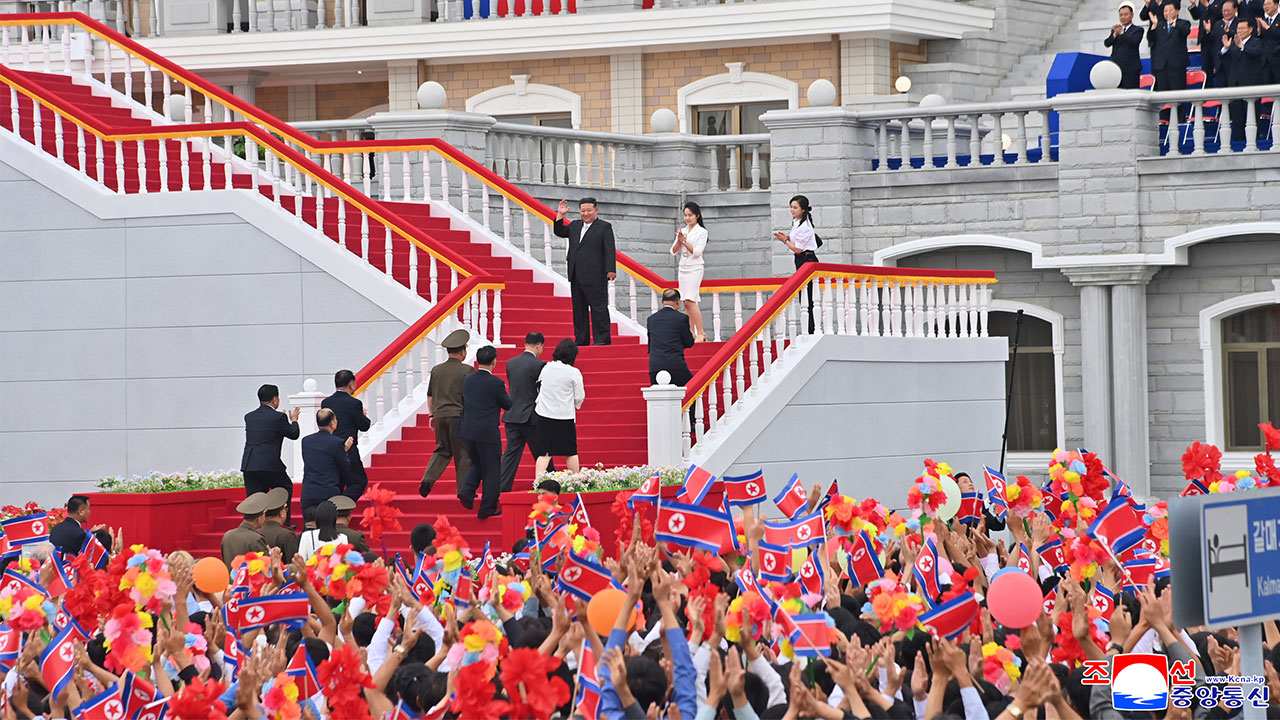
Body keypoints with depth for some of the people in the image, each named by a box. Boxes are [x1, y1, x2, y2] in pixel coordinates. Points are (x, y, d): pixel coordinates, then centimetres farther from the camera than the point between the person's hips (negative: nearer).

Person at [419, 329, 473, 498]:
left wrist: (431, 415, 21)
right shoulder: (467, 370, -8)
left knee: (442, 450, 15)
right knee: (463, 453, 4)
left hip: (440, 415, 4)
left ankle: (428, 479, -4)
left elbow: (430, 396, 11)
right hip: (459, 416, -4)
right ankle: (463, 489, 6)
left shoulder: (436, 370, 6)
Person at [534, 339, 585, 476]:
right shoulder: (573, 373, -10)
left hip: (544, 415, 3)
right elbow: (579, 397, -3)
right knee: (571, 452, 12)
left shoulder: (546, 368, 0)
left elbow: (538, 387, 11)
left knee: (545, 453, 6)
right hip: (565, 416, -3)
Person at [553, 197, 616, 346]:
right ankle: (581, 339, 16)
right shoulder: (574, 226, 17)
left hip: (595, 277, -7)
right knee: (579, 309, 10)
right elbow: (559, 232, 24)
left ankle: (602, 338, -4)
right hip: (576, 277, 7)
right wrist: (560, 215, 10)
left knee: (598, 308, -6)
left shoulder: (604, 227, -1)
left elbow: (610, 250, -7)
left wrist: (611, 270, -17)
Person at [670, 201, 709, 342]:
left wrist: (684, 241, -15)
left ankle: (701, 333, -14)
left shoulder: (701, 232, -3)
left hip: (695, 268, -6)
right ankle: (691, 333, 5)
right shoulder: (683, 231, 13)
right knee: (686, 302, 3)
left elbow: (697, 251, -11)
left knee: (690, 300, -16)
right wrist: (679, 241, -8)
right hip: (683, 267, 6)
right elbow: (674, 251, 9)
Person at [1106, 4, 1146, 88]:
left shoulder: (1137, 30, 5)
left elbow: (1135, 41, -15)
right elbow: (1107, 43, 4)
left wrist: (1121, 33, -23)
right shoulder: (1115, 30, 19)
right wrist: (1115, 34, -13)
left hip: (1131, 69, -4)